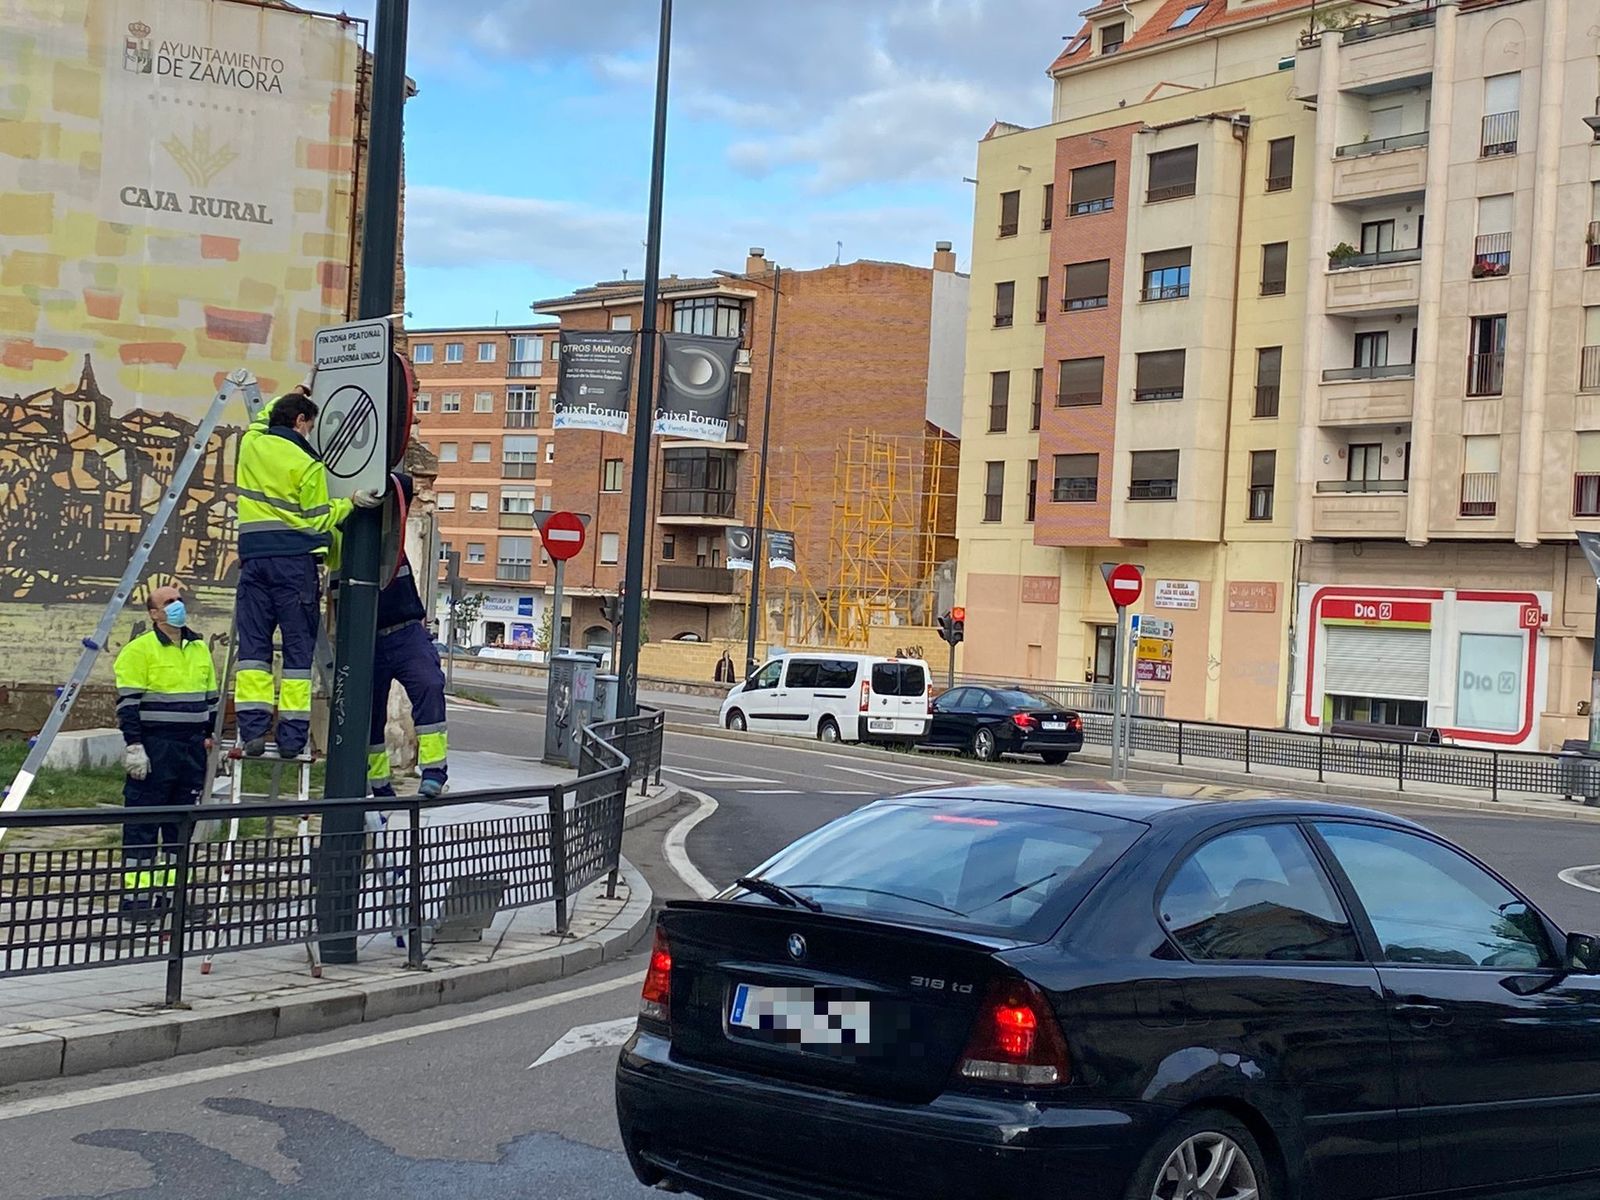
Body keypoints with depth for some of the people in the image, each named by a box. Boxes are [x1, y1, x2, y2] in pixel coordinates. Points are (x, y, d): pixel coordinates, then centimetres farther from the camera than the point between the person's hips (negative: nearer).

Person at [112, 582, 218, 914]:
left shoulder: (200, 649, 15)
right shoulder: (139, 650, -5)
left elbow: (211, 699, 21)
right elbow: (128, 702, -10)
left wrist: (211, 737, 16)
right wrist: (133, 746, -17)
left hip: (192, 749, 7)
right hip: (154, 748, -6)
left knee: (181, 824, 9)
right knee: (143, 824, -3)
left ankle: (167, 892, 16)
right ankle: (135, 896, 1)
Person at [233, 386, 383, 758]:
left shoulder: (251, 444, 9)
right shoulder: (307, 465, -5)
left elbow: (261, 420, 34)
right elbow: (317, 520, -4)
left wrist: (288, 398, 44)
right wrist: (351, 502, 0)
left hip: (254, 557, 4)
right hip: (295, 560, -4)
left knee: (253, 642, 5)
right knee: (298, 646, 1)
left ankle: (252, 730, -4)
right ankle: (292, 736, -2)